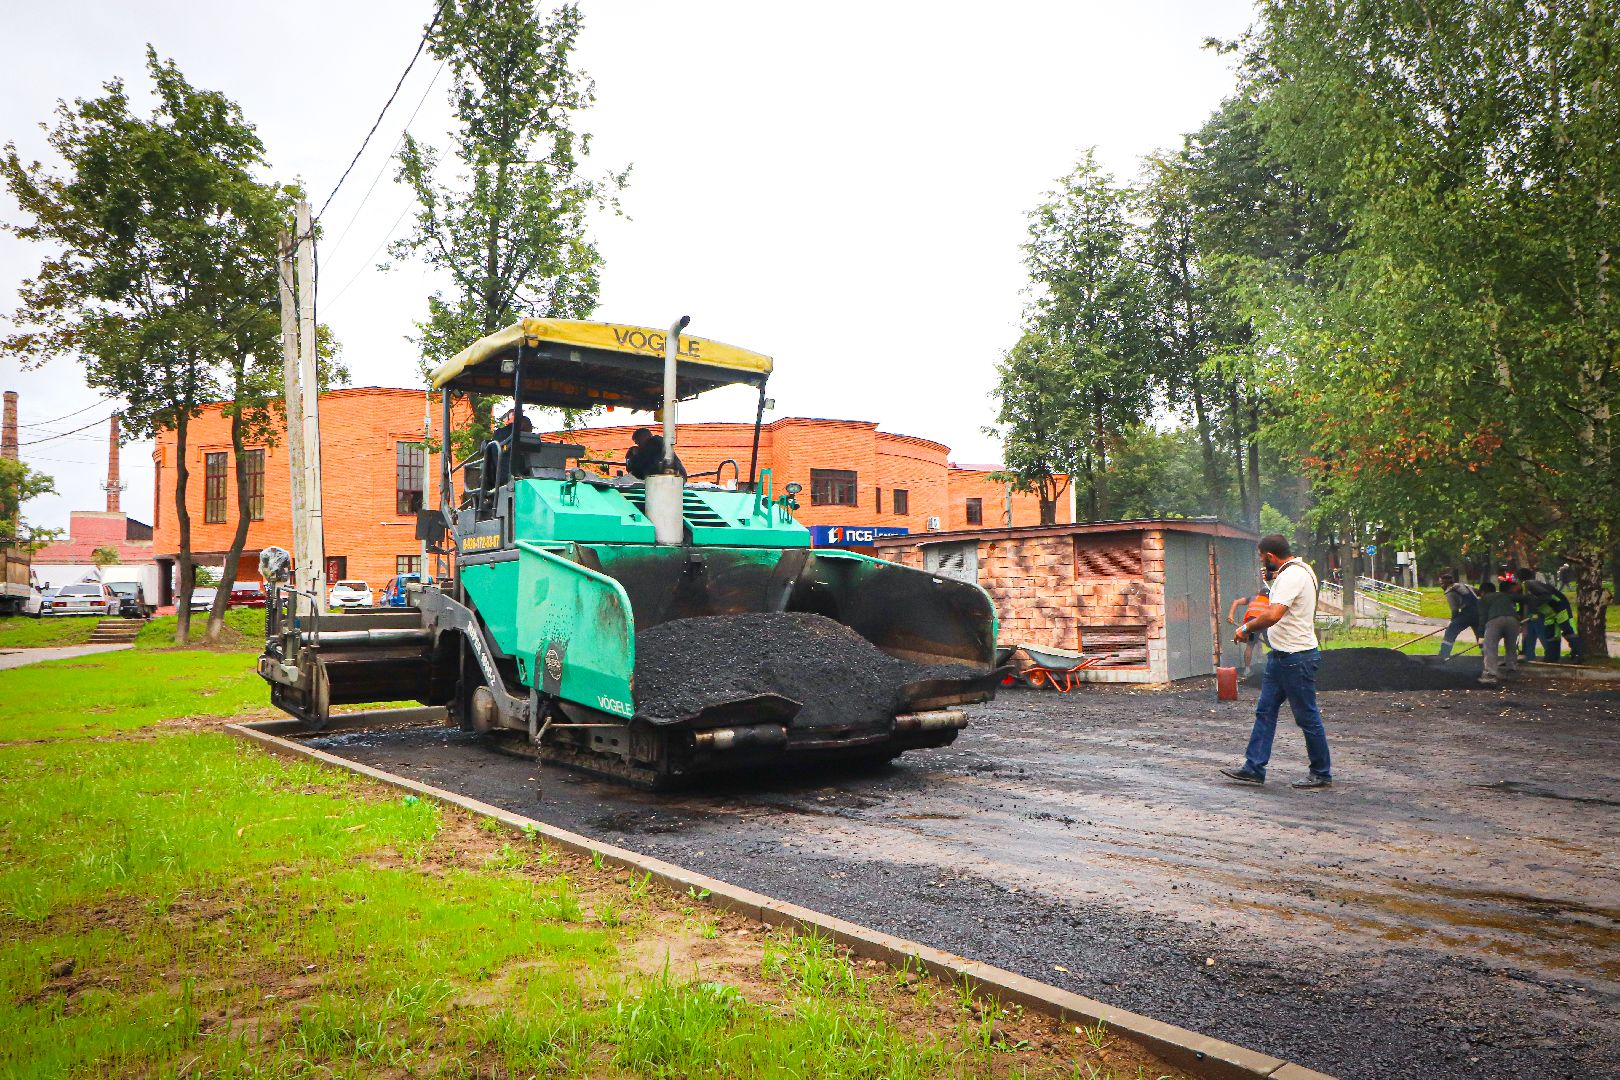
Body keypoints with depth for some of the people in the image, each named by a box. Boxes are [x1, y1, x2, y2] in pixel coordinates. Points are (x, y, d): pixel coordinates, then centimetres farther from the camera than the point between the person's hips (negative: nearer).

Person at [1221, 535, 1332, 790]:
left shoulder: (1292, 576, -20)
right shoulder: (1297, 570, 13)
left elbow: (1273, 615, -31)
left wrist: (1246, 628, -17)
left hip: (1297, 657, -11)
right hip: (1281, 655, 11)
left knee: (1307, 717, 2)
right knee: (1265, 711, 10)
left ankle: (1322, 774, 14)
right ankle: (1253, 768, 13)